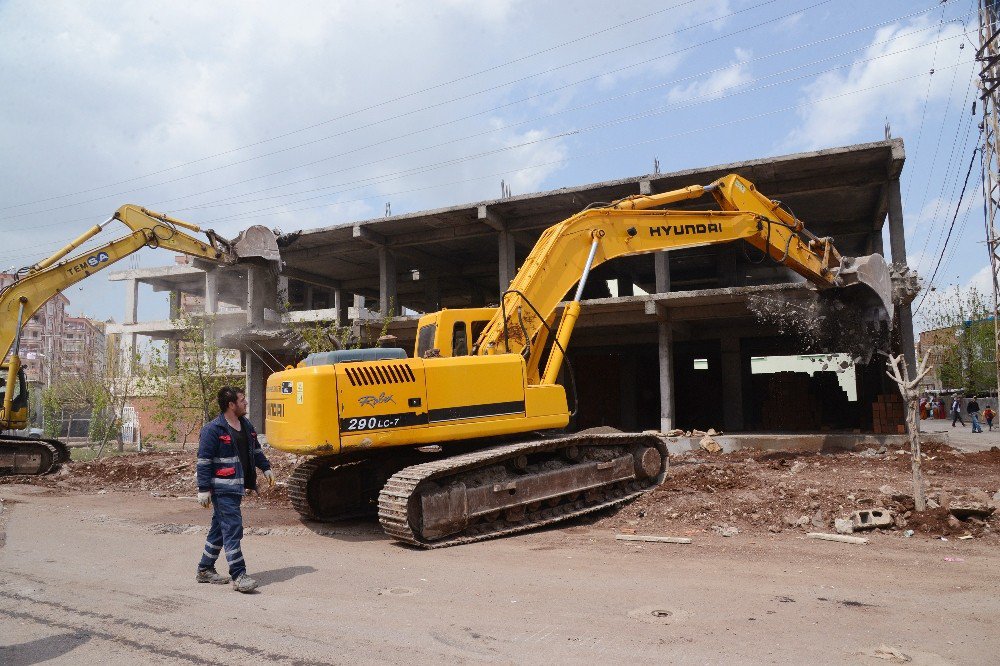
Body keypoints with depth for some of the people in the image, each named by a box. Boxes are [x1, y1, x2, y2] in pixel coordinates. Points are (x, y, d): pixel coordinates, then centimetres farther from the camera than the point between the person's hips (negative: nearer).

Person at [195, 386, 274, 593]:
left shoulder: (246, 425, 12)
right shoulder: (213, 429, -13)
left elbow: (256, 450, 25)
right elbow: (203, 461, -14)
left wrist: (266, 468, 21)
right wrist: (204, 489, -16)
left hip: (237, 487, 9)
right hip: (222, 489, -9)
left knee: (220, 529, 16)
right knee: (233, 529, -9)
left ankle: (205, 570, 29)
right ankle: (238, 576, -5)